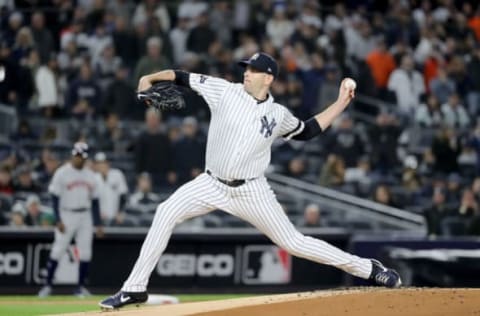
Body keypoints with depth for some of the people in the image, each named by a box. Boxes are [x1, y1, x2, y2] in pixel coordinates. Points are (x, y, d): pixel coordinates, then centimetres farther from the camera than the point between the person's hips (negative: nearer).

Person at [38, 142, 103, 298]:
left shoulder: (91, 176, 10)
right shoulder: (62, 173, -5)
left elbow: (95, 201, 13)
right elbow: (55, 198, -7)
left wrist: (98, 224, 8)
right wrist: (58, 220, -16)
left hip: (85, 217, 4)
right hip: (67, 216, -4)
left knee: (85, 252, 1)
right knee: (58, 250, -9)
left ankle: (81, 287, 8)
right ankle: (47, 285, -5)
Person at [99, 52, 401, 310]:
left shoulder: (279, 115, 0)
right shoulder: (226, 91, -3)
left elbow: (308, 131, 17)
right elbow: (186, 77, -2)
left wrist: (341, 103, 10)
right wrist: (151, 77, -13)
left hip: (251, 191, -1)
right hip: (212, 184, 1)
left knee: (292, 241, -3)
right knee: (167, 213, -18)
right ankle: (135, 288, -12)